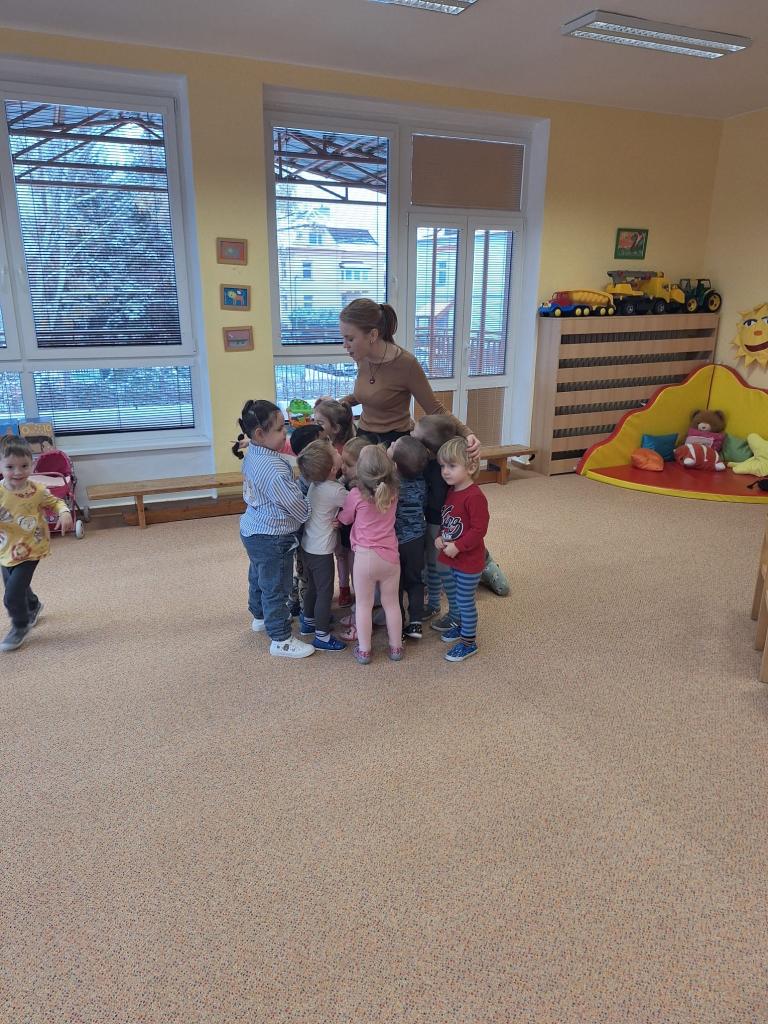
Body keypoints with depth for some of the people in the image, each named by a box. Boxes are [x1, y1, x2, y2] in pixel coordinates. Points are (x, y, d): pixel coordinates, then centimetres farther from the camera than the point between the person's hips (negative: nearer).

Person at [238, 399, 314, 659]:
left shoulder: (252, 455, 0)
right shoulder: (273, 468, -29)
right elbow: (297, 505, -23)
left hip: (253, 530, 10)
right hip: (272, 539, -10)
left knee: (259, 577, 28)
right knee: (276, 588, 4)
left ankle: (260, 617, 50)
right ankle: (281, 640, 17)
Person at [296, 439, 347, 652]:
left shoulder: (315, 483, -1)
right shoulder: (336, 491, -24)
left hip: (307, 546, 8)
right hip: (321, 551, -8)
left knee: (312, 586, 24)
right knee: (325, 592, 4)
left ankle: (308, 622, 41)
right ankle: (322, 637, 13)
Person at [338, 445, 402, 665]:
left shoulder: (356, 495, -12)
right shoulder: (393, 492, -3)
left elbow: (344, 519, 5)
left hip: (365, 556, -3)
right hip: (390, 556, 3)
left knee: (363, 604, 11)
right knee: (391, 603, 15)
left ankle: (364, 651, 19)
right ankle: (396, 647, 26)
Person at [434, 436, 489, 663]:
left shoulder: (475, 497, -24)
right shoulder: (450, 492, 3)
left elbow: (479, 530, -24)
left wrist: (457, 546, -23)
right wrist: (440, 537, -3)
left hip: (468, 562, -9)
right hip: (448, 559, 9)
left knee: (465, 601, 4)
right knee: (452, 597, 24)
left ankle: (469, 642, 18)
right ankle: (459, 626, 45)